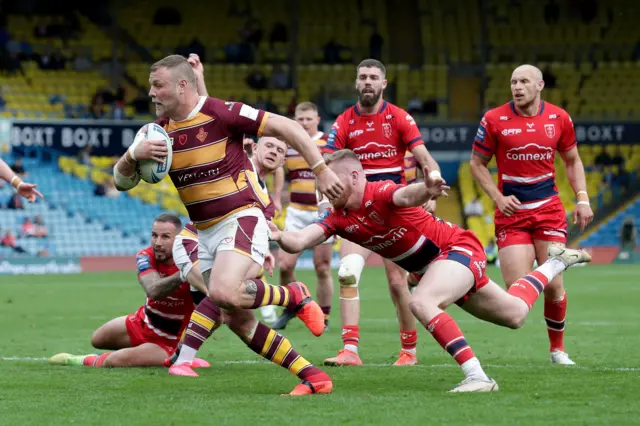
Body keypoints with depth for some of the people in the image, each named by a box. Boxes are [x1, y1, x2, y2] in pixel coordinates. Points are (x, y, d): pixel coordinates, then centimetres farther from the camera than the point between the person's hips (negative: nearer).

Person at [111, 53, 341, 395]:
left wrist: (321, 170, -16)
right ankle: (313, 377, 9)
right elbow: (121, 180, 5)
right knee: (237, 320, 3)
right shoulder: (160, 130, 5)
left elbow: (286, 127, -12)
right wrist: (134, 154, -17)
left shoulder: (221, 113, -15)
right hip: (205, 232, 8)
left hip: (242, 218, -8)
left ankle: (295, 296, -3)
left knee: (224, 293, -30)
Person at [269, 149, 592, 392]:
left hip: (458, 248, -8)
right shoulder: (339, 218, -6)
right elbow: (299, 242, -18)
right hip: (428, 267, 8)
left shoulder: (380, 193, -27)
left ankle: (477, 377, -31)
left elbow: (406, 194, -50)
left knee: (421, 303, -34)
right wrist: (278, 235, -40)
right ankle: (555, 263, 48)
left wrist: (426, 190, -73)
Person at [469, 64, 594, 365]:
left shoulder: (559, 118, 2)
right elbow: (477, 163, 4)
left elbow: (572, 161, 15)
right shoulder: (494, 120, -5)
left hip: (549, 210, 2)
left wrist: (582, 199, 3)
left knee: (553, 285, -3)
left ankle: (557, 348, 16)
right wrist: (498, 198, -8)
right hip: (511, 211, -2)